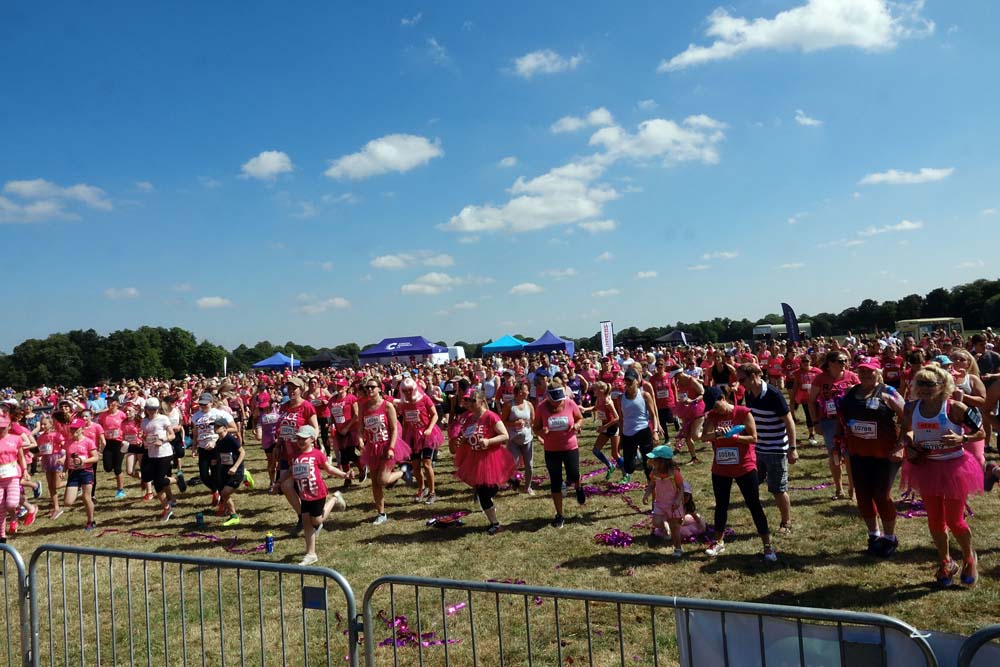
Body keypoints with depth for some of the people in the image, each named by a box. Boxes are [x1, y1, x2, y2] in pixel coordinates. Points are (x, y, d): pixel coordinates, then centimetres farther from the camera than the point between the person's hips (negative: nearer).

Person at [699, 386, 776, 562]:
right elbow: (704, 437, -13)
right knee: (721, 505, 14)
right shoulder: (712, 416, 1)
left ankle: (768, 546, 9)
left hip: (745, 468, -4)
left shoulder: (743, 413, -11)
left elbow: (754, 438, -12)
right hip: (720, 469, 4)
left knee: (754, 506, 1)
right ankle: (719, 543, 28)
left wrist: (734, 437, -25)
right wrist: (717, 434, -33)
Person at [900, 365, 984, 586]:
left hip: (954, 466, -4)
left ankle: (969, 559, 36)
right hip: (927, 467, 4)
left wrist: (961, 438, -27)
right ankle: (945, 563, 35)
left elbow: (980, 433, -9)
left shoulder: (954, 408, -17)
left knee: (954, 520, 6)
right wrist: (909, 445, -5)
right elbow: (905, 431, 14)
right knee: (934, 520, 13)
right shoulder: (913, 409, -4)